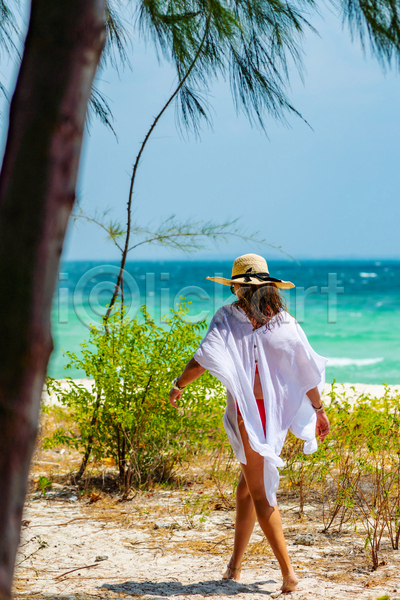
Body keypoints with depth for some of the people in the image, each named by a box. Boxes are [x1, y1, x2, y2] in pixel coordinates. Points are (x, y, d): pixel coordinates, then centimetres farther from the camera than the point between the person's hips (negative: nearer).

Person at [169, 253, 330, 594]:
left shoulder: (229, 317, -4)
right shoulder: (285, 322, 6)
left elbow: (204, 360, -12)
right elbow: (307, 370, 9)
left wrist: (178, 386, 5)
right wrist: (318, 409, 21)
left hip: (247, 409, -5)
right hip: (276, 412, 5)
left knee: (259, 493, 0)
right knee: (248, 485, 18)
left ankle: (288, 571, -9)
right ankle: (234, 566, 24)